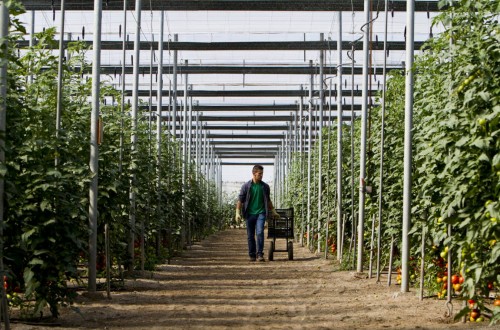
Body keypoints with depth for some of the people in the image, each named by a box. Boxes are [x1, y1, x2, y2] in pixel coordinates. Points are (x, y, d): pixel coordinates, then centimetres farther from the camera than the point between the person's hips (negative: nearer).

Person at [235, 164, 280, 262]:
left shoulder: (265, 186, 7)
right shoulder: (246, 186, 0)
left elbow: (268, 200, 20)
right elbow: (240, 200, 1)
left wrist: (273, 211, 25)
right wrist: (238, 213, -7)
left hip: (261, 213, 0)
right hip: (249, 213, 0)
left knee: (260, 232, -16)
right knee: (250, 235, 5)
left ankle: (260, 254, -12)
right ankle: (252, 255, 15)